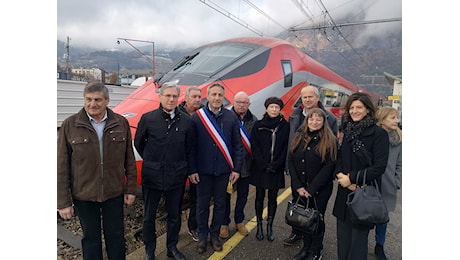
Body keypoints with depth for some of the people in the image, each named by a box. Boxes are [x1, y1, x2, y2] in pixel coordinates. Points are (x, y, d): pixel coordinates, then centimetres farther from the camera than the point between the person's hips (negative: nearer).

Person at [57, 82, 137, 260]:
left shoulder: (121, 123, -4)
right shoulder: (70, 125, -7)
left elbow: (129, 159, 2)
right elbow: (62, 166, -5)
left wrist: (131, 188, 2)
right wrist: (63, 202, -5)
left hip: (114, 193, 1)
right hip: (83, 196, -1)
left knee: (116, 236, 16)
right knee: (91, 238, 17)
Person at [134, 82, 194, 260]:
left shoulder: (186, 121, -2)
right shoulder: (148, 118, -5)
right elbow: (138, 144, 8)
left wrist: (183, 167, 8)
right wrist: (151, 163, 11)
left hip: (176, 177, 1)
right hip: (152, 176, -1)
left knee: (174, 215, 15)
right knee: (149, 216, 13)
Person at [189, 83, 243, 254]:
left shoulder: (231, 117, 0)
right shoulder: (197, 117, -4)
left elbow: (237, 145, 2)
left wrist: (236, 169, -1)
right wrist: (192, 170, -6)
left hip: (223, 170, 2)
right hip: (203, 170, -1)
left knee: (220, 203, 14)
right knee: (202, 204, 12)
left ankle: (215, 234, 34)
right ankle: (202, 236, 32)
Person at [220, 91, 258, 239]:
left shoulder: (254, 121, 1)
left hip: (245, 165, 3)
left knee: (243, 195, 16)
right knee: (225, 194, 11)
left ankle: (239, 221, 38)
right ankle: (224, 223, 30)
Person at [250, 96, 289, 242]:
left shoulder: (285, 126, 0)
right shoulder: (258, 125, 0)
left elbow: (286, 148, -2)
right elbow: (255, 147, -4)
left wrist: (275, 165, -11)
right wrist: (264, 165, -12)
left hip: (276, 169, 0)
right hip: (260, 168, 0)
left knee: (272, 198, 10)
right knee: (260, 197, 10)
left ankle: (270, 226, 25)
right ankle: (259, 226, 24)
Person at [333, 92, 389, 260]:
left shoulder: (378, 133, -9)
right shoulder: (348, 131, 9)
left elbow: (379, 167, -14)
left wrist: (351, 178, -16)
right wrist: (340, 175, -8)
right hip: (345, 192, 6)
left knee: (358, 236, 8)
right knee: (342, 236, 15)